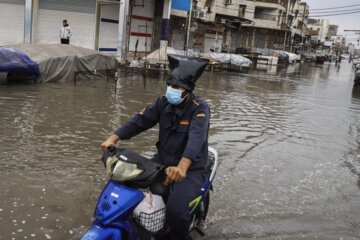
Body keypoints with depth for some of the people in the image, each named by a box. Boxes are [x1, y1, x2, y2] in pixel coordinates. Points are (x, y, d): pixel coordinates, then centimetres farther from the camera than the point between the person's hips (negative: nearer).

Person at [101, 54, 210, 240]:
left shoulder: (200, 108, -19)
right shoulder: (163, 102, 0)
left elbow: (197, 137, -36)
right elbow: (140, 120, -6)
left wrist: (182, 166, -54)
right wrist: (113, 138, -21)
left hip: (190, 168, -6)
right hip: (162, 160, 6)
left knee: (176, 209, -27)